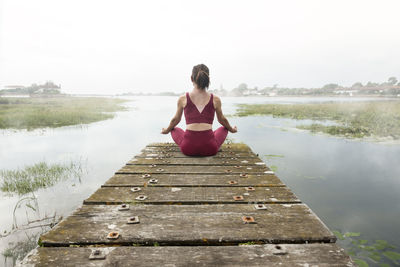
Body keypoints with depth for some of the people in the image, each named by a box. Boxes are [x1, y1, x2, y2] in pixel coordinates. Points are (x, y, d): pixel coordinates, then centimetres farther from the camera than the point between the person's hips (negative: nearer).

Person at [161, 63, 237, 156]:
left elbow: (176, 120, 16)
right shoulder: (215, 99, 2)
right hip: (210, 149, 1)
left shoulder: (183, 99, 1)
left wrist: (166, 130, 37)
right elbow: (222, 120, 18)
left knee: (175, 129, 31)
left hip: (188, 148, 0)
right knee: (223, 128, 30)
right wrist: (231, 129, 39)